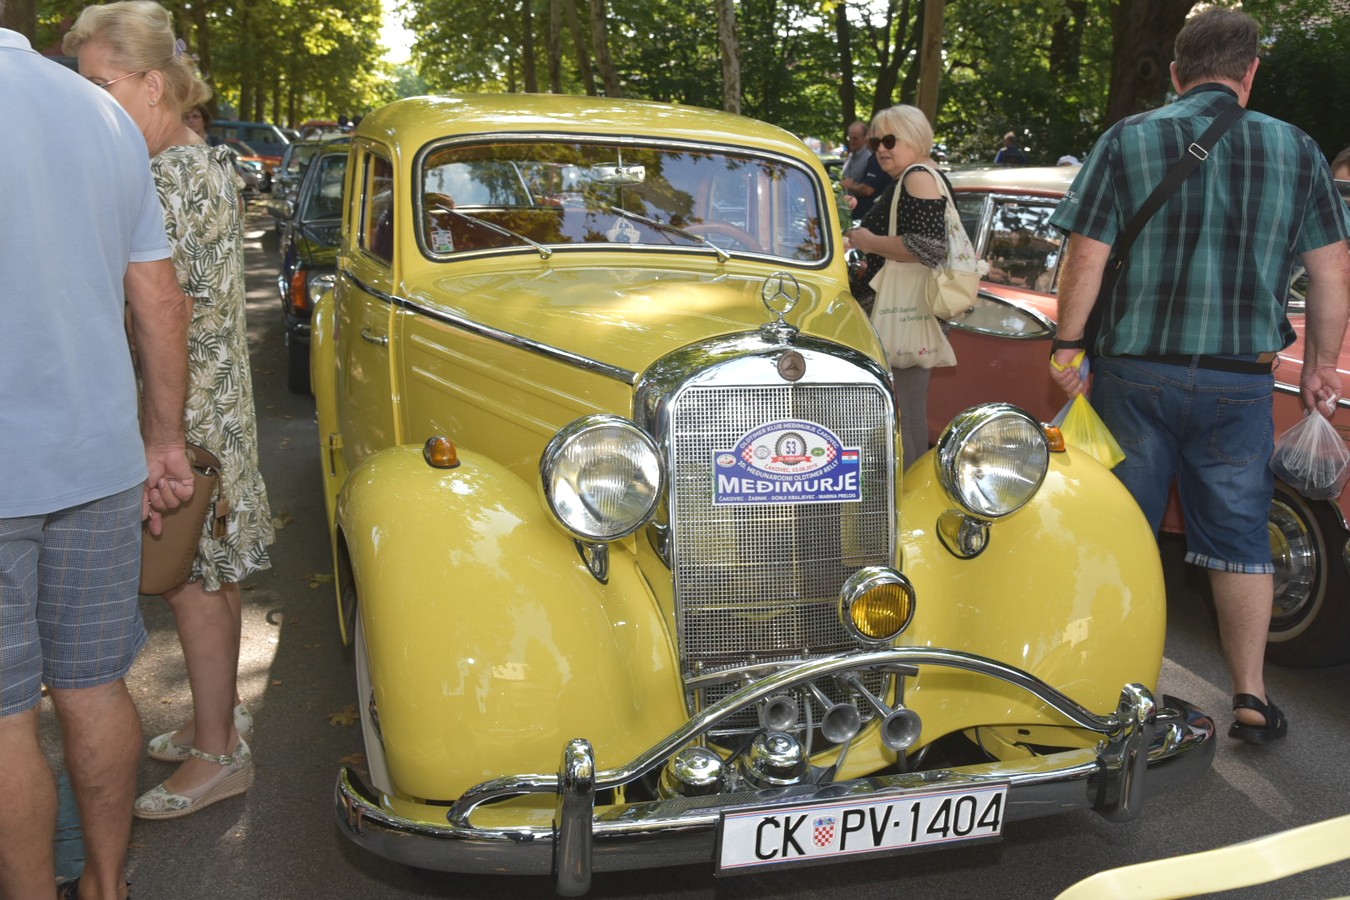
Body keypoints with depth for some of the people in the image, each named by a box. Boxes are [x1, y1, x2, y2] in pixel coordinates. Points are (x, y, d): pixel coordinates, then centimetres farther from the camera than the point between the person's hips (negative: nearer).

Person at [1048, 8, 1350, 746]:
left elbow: (1085, 258, -7)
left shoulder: (1127, 141, -2)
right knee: (1240, 542, 12)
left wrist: (1067, 346, 3)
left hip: (1134, 373, -1)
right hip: (1241, 381, 2)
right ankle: (1252, 700, 17)